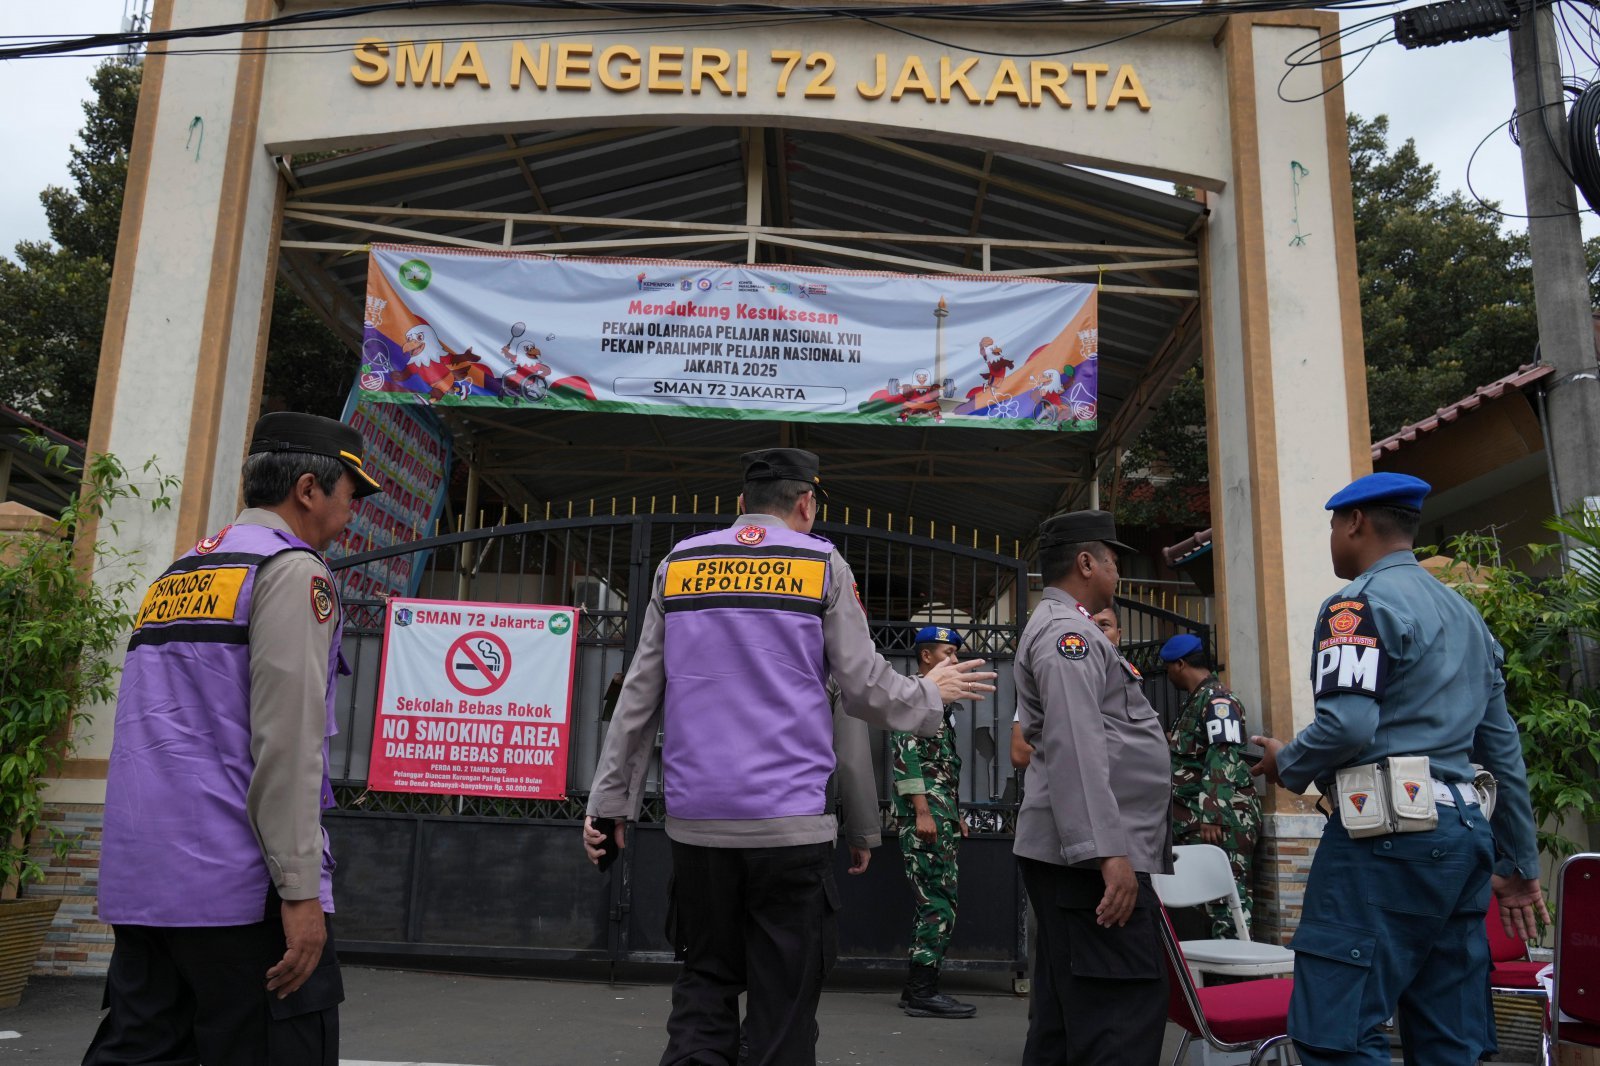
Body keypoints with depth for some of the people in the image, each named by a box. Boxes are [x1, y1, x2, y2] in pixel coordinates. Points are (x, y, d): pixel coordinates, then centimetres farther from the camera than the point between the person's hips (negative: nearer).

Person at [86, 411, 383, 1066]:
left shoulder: (176, 575, 18)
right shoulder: (292, 569, -7)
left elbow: (152, 731, 19)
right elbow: (287, 740, -16)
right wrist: (301, 890, -16)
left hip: (136, 879, 9)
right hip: (234, 884, -8)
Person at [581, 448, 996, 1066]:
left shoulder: (677, 565, 8)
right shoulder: (821, 565, 0)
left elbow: (639, 697, 7)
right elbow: (866, 689, 0)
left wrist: (609, 799, 13)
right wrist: (931, 694, 19)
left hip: (696, 819, 3)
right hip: (789, 821, -3)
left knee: (704, 981, 14)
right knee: (784, 998, 6)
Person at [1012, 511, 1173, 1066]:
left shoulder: (1059, 628, 23)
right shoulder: (1068, 630, -10)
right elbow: (1076, 748, -21)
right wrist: (1108, 852, -25)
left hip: (1082, 855, 11)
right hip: (1093, 855, -11)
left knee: (1066, 1012, 12)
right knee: (1126, 1011, -11)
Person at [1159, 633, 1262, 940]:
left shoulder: (1217, 699, -10)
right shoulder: (1194, 701, 19)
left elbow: (1224, 760, -20)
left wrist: (1212, 815, -26)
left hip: (1220, 821, -9)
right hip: (1195, 820, 9)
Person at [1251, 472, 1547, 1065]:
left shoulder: (1359, 603, -6)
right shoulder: (1464, 612, 21)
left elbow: (1348, 725, -20)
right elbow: (1503, 748, 22)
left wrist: (1286, 765, 0)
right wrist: (1518, 864, 26)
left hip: (1386, 833, -10)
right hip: (1463, 829, 10)